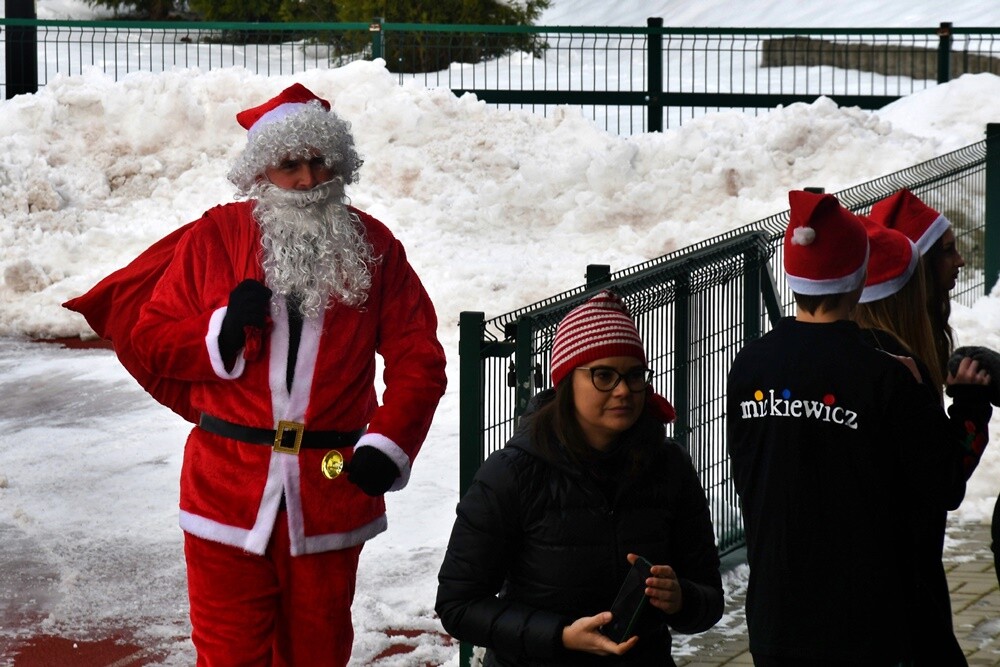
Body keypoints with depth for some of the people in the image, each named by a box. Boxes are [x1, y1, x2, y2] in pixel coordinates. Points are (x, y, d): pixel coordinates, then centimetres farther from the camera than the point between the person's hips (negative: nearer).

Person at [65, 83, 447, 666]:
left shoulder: (372, 247, 5)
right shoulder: (213, 239, 2)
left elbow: (417, 357, 5)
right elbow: (148, 342, 4)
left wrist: (389, 444, -8)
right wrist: (221, 334, -15)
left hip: (330, 494, 1)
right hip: (230, 489, -1)